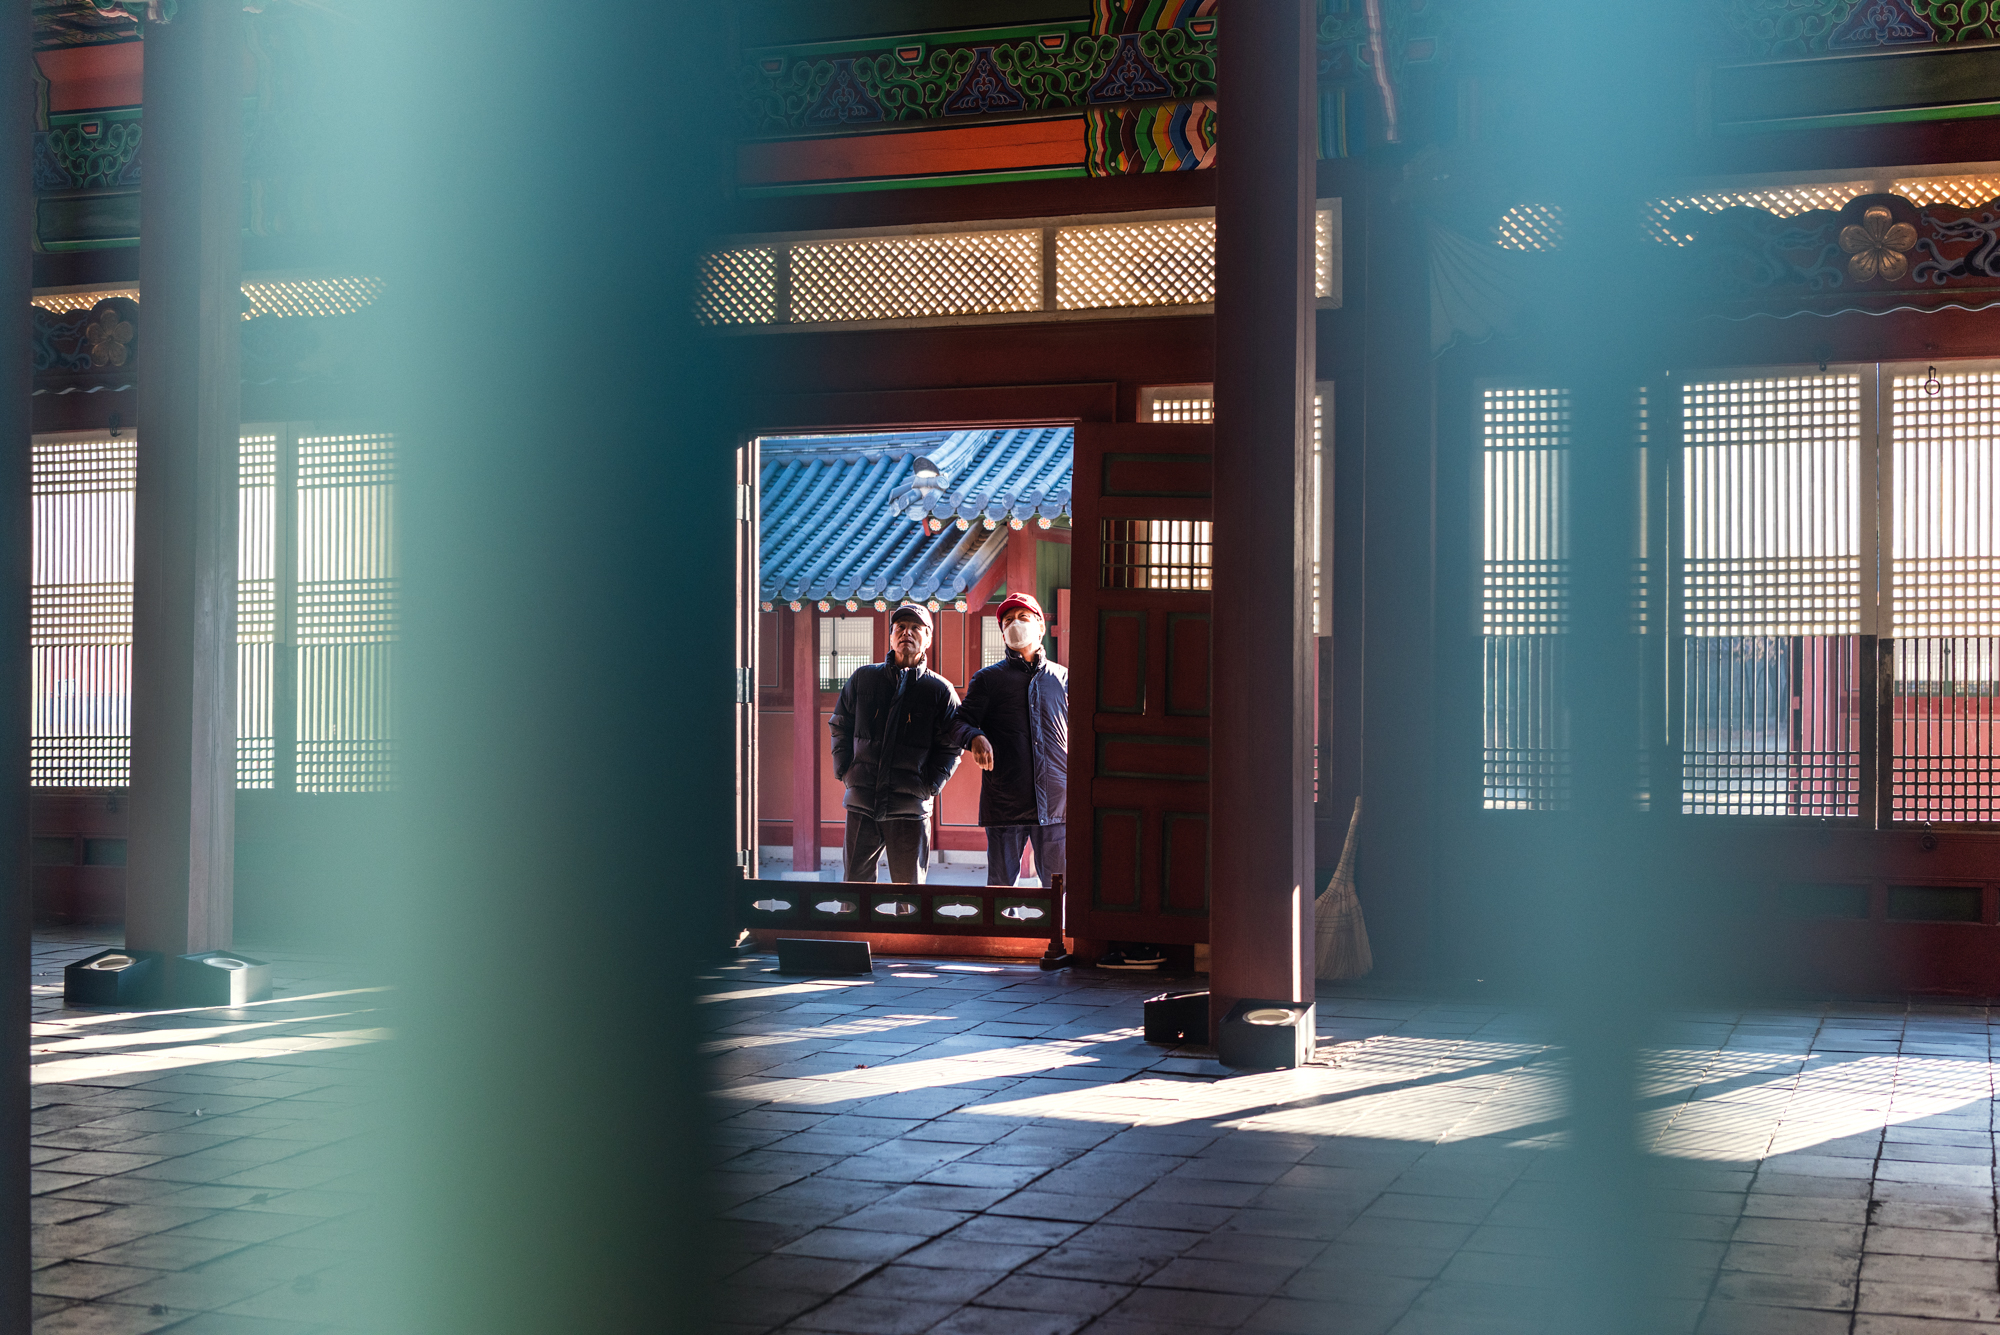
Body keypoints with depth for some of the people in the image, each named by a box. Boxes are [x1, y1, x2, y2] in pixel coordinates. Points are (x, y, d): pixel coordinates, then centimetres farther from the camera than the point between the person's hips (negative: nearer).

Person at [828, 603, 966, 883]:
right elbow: (839, 727, 18)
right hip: (862, 802, 2)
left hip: (910, 807, -2)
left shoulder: (940, 690, 4)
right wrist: (844, 771, 7)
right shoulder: (863, 678, 10)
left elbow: (951, 747, 5)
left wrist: (930, 785, -6)